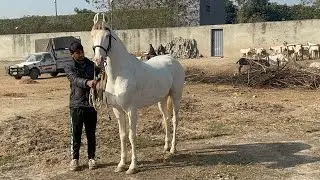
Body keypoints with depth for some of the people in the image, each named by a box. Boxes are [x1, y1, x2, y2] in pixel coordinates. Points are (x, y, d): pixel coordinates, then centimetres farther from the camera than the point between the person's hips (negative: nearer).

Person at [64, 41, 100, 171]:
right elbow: (76, 80, -22)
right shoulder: (69, 68, -3)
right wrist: (87, 82, -43)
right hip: (76, 105, -2)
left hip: (91, 104, 2)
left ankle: (91, 158, 24)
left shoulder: (92, 65, 7)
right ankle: (74, 158, 20)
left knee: (91, 134, 10)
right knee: (76, 134, 5)